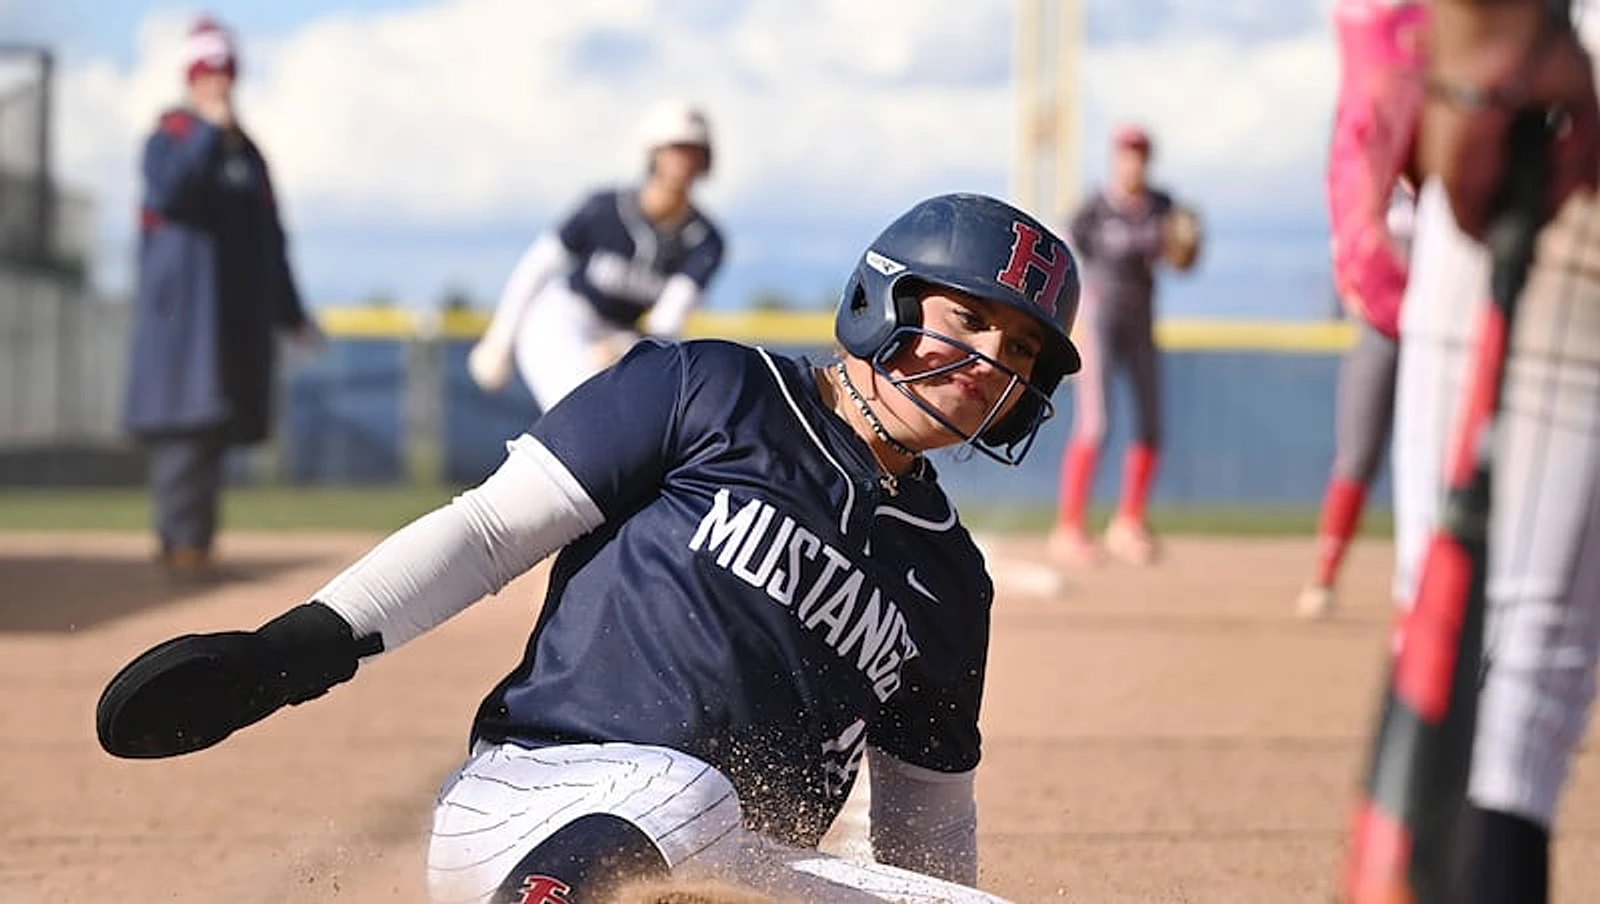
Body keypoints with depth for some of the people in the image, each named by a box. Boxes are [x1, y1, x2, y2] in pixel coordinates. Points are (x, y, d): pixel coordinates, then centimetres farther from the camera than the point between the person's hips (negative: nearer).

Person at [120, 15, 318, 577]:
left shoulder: (246, 150, 20)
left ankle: (184, 541, 8)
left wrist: (290, 314, 21)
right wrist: (210, 132, -19)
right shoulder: (170, 136, 1)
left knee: (219, 423, 3)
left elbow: (269, 237, 22)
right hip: (184, 304, -6)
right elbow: (168, 192, -20)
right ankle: (182, 539, -16)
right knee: (186, 418, -14)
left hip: (241, 314, 7)